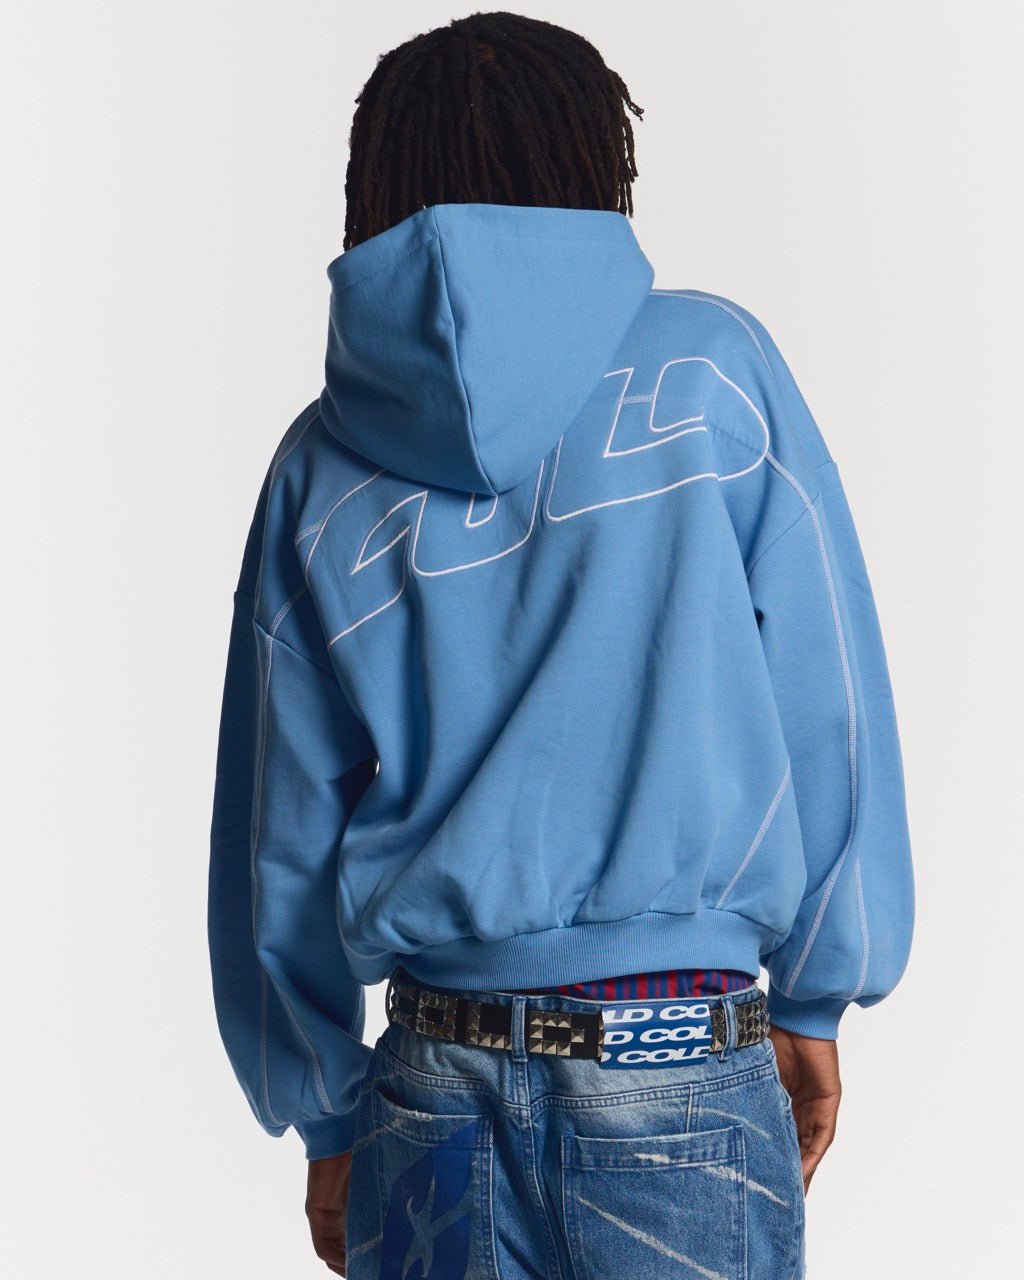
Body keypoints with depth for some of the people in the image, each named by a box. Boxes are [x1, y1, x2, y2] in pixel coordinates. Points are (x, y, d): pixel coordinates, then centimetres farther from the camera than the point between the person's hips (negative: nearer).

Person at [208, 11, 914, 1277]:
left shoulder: (321, 470, 3)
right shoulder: (710, 372, -3)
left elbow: (281, 836, 6)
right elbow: (827, 716, -3)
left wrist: (329, 1120, 16)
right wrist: (813, 1000, 8)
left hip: (432, 1091, 3)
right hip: (685, 1090, -2)